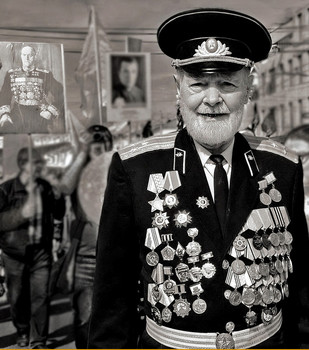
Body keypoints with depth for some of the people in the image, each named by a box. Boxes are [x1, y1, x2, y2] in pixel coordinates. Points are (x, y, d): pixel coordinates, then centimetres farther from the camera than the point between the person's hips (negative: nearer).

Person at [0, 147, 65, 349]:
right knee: (18, 297, 12)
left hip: (41, 250, 1)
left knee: (41, 296, 0)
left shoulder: (46, 188, 2)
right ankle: (23, 332, 38)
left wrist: (58, 195, -8)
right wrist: (22, 213, -26)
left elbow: (59, 215, 8)